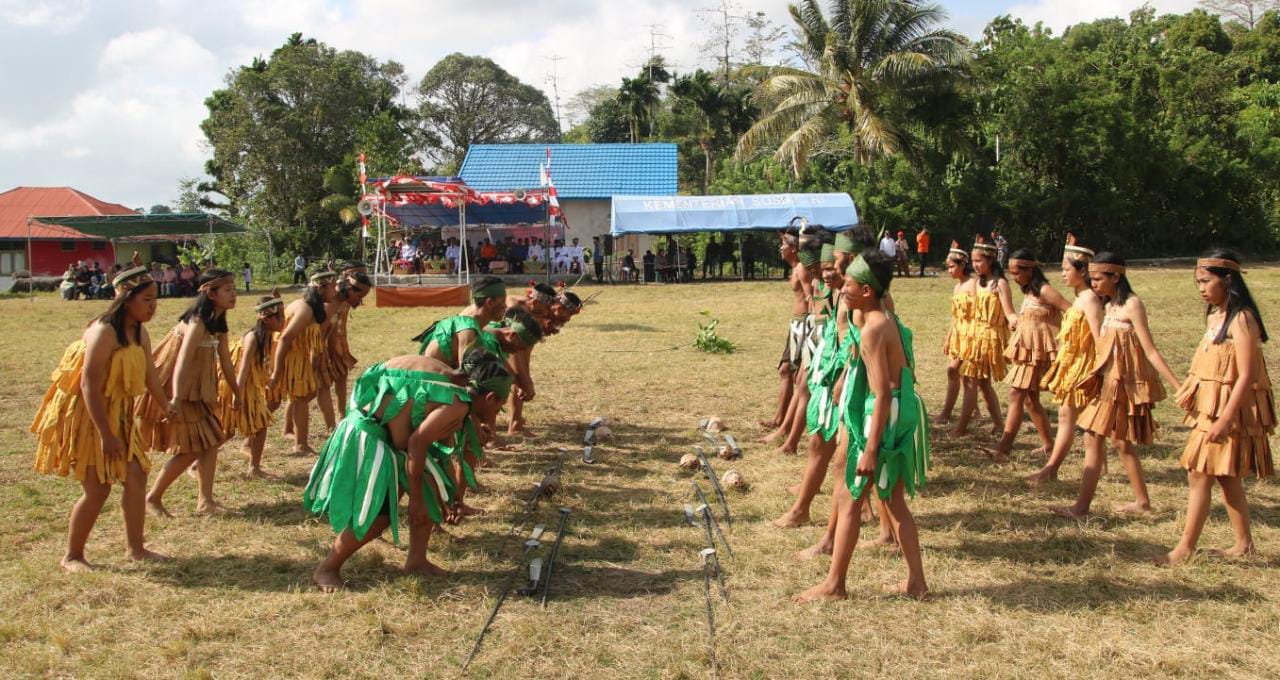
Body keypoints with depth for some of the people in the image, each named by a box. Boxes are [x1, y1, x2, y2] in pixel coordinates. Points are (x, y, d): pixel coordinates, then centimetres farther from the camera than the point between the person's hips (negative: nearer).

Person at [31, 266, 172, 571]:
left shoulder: (140, 333, 3)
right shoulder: (104, 331, -23)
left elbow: (149, 375, 16)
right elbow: (89, 385, -26)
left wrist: (167, 406, 25)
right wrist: (106, 435, -27)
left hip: (119, 415, 8)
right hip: (88, 416, -8)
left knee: (136, 477, 6)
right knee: (98, 488, -5)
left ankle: (135, 547, 19)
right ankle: (72, 556, 12)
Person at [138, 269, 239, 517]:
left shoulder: (218, 322, 4)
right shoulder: (198, 322, -22)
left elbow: (225, 360, 14)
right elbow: (182, 361, -33)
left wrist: (236, 392, 20)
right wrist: (176, 399, -42)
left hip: (197, 392, 9)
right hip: (177, 392, -9)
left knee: (210, 441, 5)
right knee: (189, 449, -3)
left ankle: (205, 501, 10)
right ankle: (153, 498, 13)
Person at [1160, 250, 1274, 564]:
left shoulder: (1241, 319, -18)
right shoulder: (1214, 316, 10)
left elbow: (1246, 376, -21)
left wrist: (1225, 419, -23)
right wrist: (1190, 390, 5)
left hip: (1230, 410, -9)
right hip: (1211, 409, 9)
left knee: (1199, 476, -7)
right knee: (1226, 477, 16)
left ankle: (1185, 549, 0)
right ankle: (1244, 544, 28)